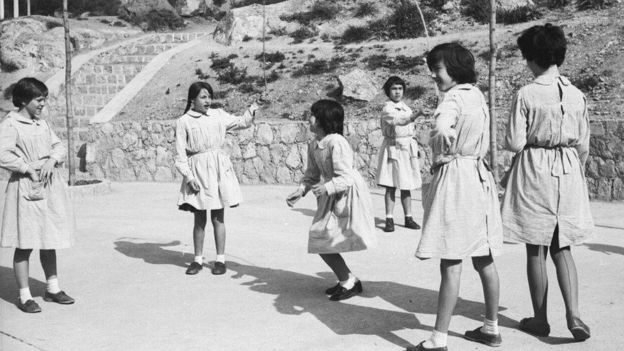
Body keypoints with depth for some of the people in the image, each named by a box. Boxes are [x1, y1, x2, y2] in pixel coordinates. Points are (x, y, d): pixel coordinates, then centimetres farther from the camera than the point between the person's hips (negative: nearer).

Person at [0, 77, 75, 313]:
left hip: (51, 187, 7)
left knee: (49, 240, 15)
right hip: (27, 188, -7)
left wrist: (52, 160, -8)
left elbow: (59, 146, 11)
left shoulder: (42, 124, 15)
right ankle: (25, 296, 8)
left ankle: (53, 288, 27)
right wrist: (28, 169, -15)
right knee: (25, 244, -2)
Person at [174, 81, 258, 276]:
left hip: (218, 169, 2)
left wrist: (251, 112, 5)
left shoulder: (218, 115, 7)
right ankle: (198, 259, 19)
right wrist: (189, 177, -9)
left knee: (218, 218, 5)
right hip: (197, 172, -2)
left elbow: (241, 123, 20)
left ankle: (220, 259, 13)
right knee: (199, 219, 6)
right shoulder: (183, 122, -2)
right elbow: (180, 154, -3)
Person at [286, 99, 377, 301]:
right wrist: (300, 191, -3)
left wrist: (327, 188, -40)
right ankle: (346, 280, 26)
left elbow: (346, 178, -25)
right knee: (320, 242, 9)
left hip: (348, 196, -9)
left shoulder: (336, 143, -22)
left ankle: (349, 282, 8)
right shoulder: (313, 146, 4)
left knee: (324, 242, -9)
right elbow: (312, 175, 13)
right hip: (331, 198, 9)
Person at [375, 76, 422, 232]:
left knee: (406, 186, 10)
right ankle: (389, 219, 0)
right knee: (391, 187, -4)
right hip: (393, 149, -6)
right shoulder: (387, 108, -6)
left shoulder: (406, 108, 15)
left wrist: (415, 148, 14)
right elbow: (397, 119, -27)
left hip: (408, 149, 6)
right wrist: (412, 117, -39)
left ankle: (408, 218, 17)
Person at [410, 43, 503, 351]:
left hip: (455, 178, -9)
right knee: (483, 257, 15)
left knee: (451, 263, -8)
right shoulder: (477, 94, 13)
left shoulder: (453, 97, -13)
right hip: (479, 175, 9)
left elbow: (442, 129, -36)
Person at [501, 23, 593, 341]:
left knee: (536, 250, 9)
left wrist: (513, 140, 10)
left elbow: (514, 143, -12)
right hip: (568, 172, 4)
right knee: (561, 248, 14)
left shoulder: (526, 95, -12)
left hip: (534, 171, -4)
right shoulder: (576, 95, 2)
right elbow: (583, 145, 7)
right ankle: (573, 313, 1)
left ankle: (540, 319, 18)